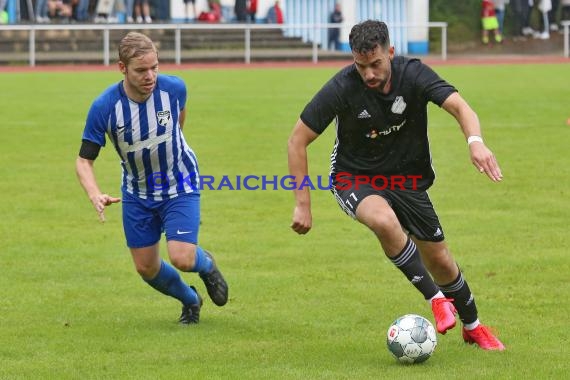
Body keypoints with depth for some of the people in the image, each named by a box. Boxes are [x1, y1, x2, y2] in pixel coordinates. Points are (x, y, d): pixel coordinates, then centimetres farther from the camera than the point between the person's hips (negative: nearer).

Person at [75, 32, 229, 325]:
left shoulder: (173, 88, -21)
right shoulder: (104, 107, -25)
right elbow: (84, 160, -18)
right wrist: (96, 196, -36)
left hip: (180, 185, -1)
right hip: (137, 193, 1)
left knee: (182, 259, -16)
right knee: (146, 268, 7)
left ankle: (207, 265, 22)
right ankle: (190, 301, 37)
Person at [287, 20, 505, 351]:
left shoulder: (413, 74, -19)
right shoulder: (342, 88, -23)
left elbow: (459, 106, -30)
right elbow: (298, 141, -16)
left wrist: (475, 141, -53)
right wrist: (303, 204, -18)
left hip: (408, 180, 3)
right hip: (354, 178, -3)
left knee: (441, 262, 9)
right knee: (385, 221, -37)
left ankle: (473, 327, 37)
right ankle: (437, 300, -23)